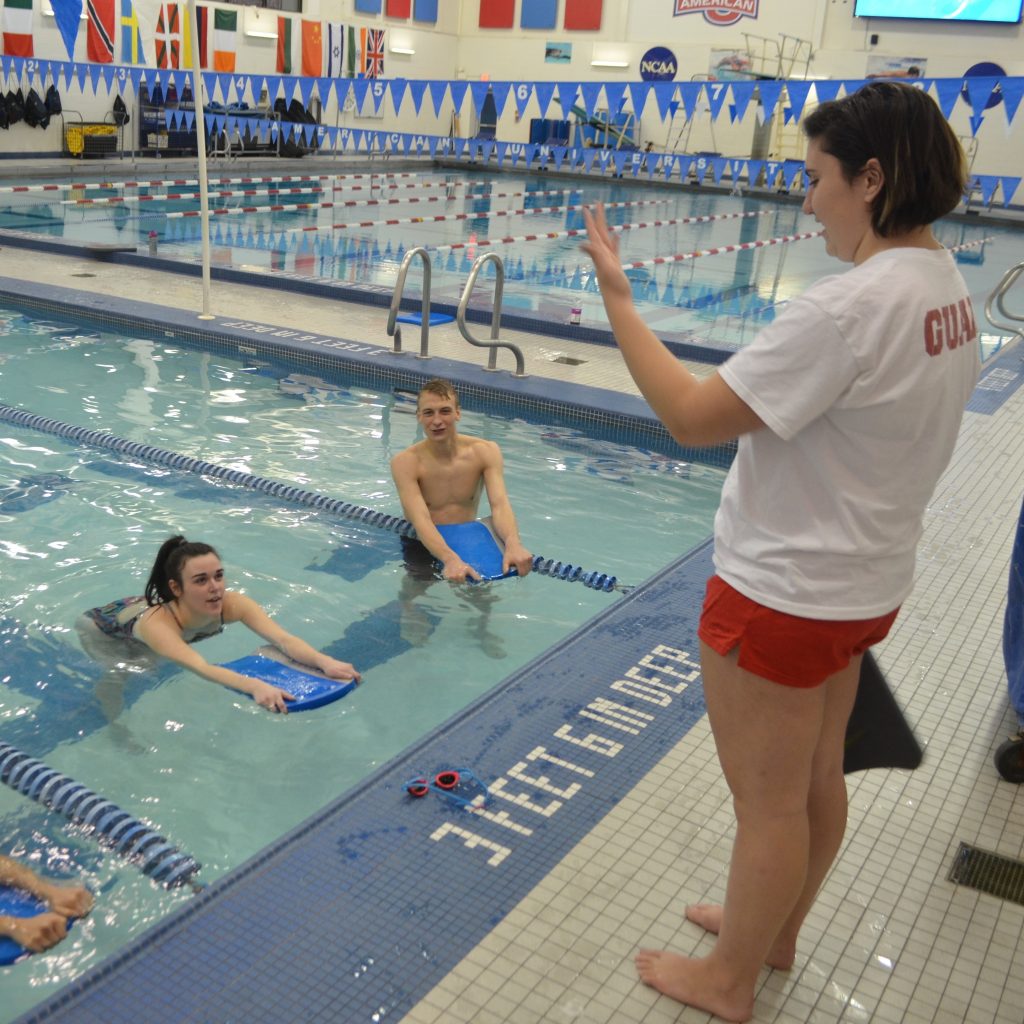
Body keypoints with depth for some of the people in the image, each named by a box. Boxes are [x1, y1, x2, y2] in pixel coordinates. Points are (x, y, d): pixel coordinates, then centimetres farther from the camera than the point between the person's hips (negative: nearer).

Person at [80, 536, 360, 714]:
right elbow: (200, 668, -65)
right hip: (101, 626, -4)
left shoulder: (232, 603, -36)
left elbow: (284, 640, -49)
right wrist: (255, 686, -81)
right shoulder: (158, 624, -49)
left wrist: (324, 662, -67)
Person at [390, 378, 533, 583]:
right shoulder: (406, 462, -17)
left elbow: (499, 504, -22)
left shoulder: (485, 452, -9)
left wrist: (513, 543, -45)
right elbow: (420, 520, -30)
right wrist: (450, 559, -50)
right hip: (422, 545, -2)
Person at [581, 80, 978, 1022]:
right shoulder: (947, 288, 2)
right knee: (816, 775, 24)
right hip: (866, 581, 9)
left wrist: (618, 300, -18)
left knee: (768, 801, 10)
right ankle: (775, 930, 47)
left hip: (785, 596, -9)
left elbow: (694, 417, -26)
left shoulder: (847, 308, -28)